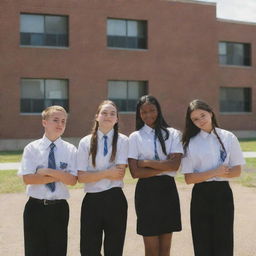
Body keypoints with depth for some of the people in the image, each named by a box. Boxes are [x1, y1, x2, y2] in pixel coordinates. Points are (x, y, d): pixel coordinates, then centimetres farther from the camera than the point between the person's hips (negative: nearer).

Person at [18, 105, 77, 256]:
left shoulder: (70, 150, 0)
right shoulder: (32, 148, -3)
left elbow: (72, 180, -8)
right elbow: (28, 179, -13)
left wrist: (48, 172, -18)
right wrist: (60, 175, -13)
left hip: (59, 208, 1)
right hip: (36, 207, -1)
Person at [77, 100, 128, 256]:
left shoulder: (122, 141, 0)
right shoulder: (86, 142, 3)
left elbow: (120, 173, -10)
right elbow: (81, 177, -5)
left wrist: (94, 175, -6)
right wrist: (107, 173, -12)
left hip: (115, 200, -1)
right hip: (92, 200, 1)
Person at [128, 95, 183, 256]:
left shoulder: (173, 134, 5)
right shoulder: (135, 137, 2)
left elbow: (175, 164, -9)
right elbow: (135, 172, -7)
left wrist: (146, 162, -10)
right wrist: (164, 166, -10)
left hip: (168, 190, 2)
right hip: (147, 191, -1)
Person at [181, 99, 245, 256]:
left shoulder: (228, 137, 1)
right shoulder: (190, 143, -2)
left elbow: (237, 171, 1)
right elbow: (189, 178, -6)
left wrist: (221, 173, -17)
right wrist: (215, 172, -16)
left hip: (223, 193, 1)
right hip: (201, 195, 0)